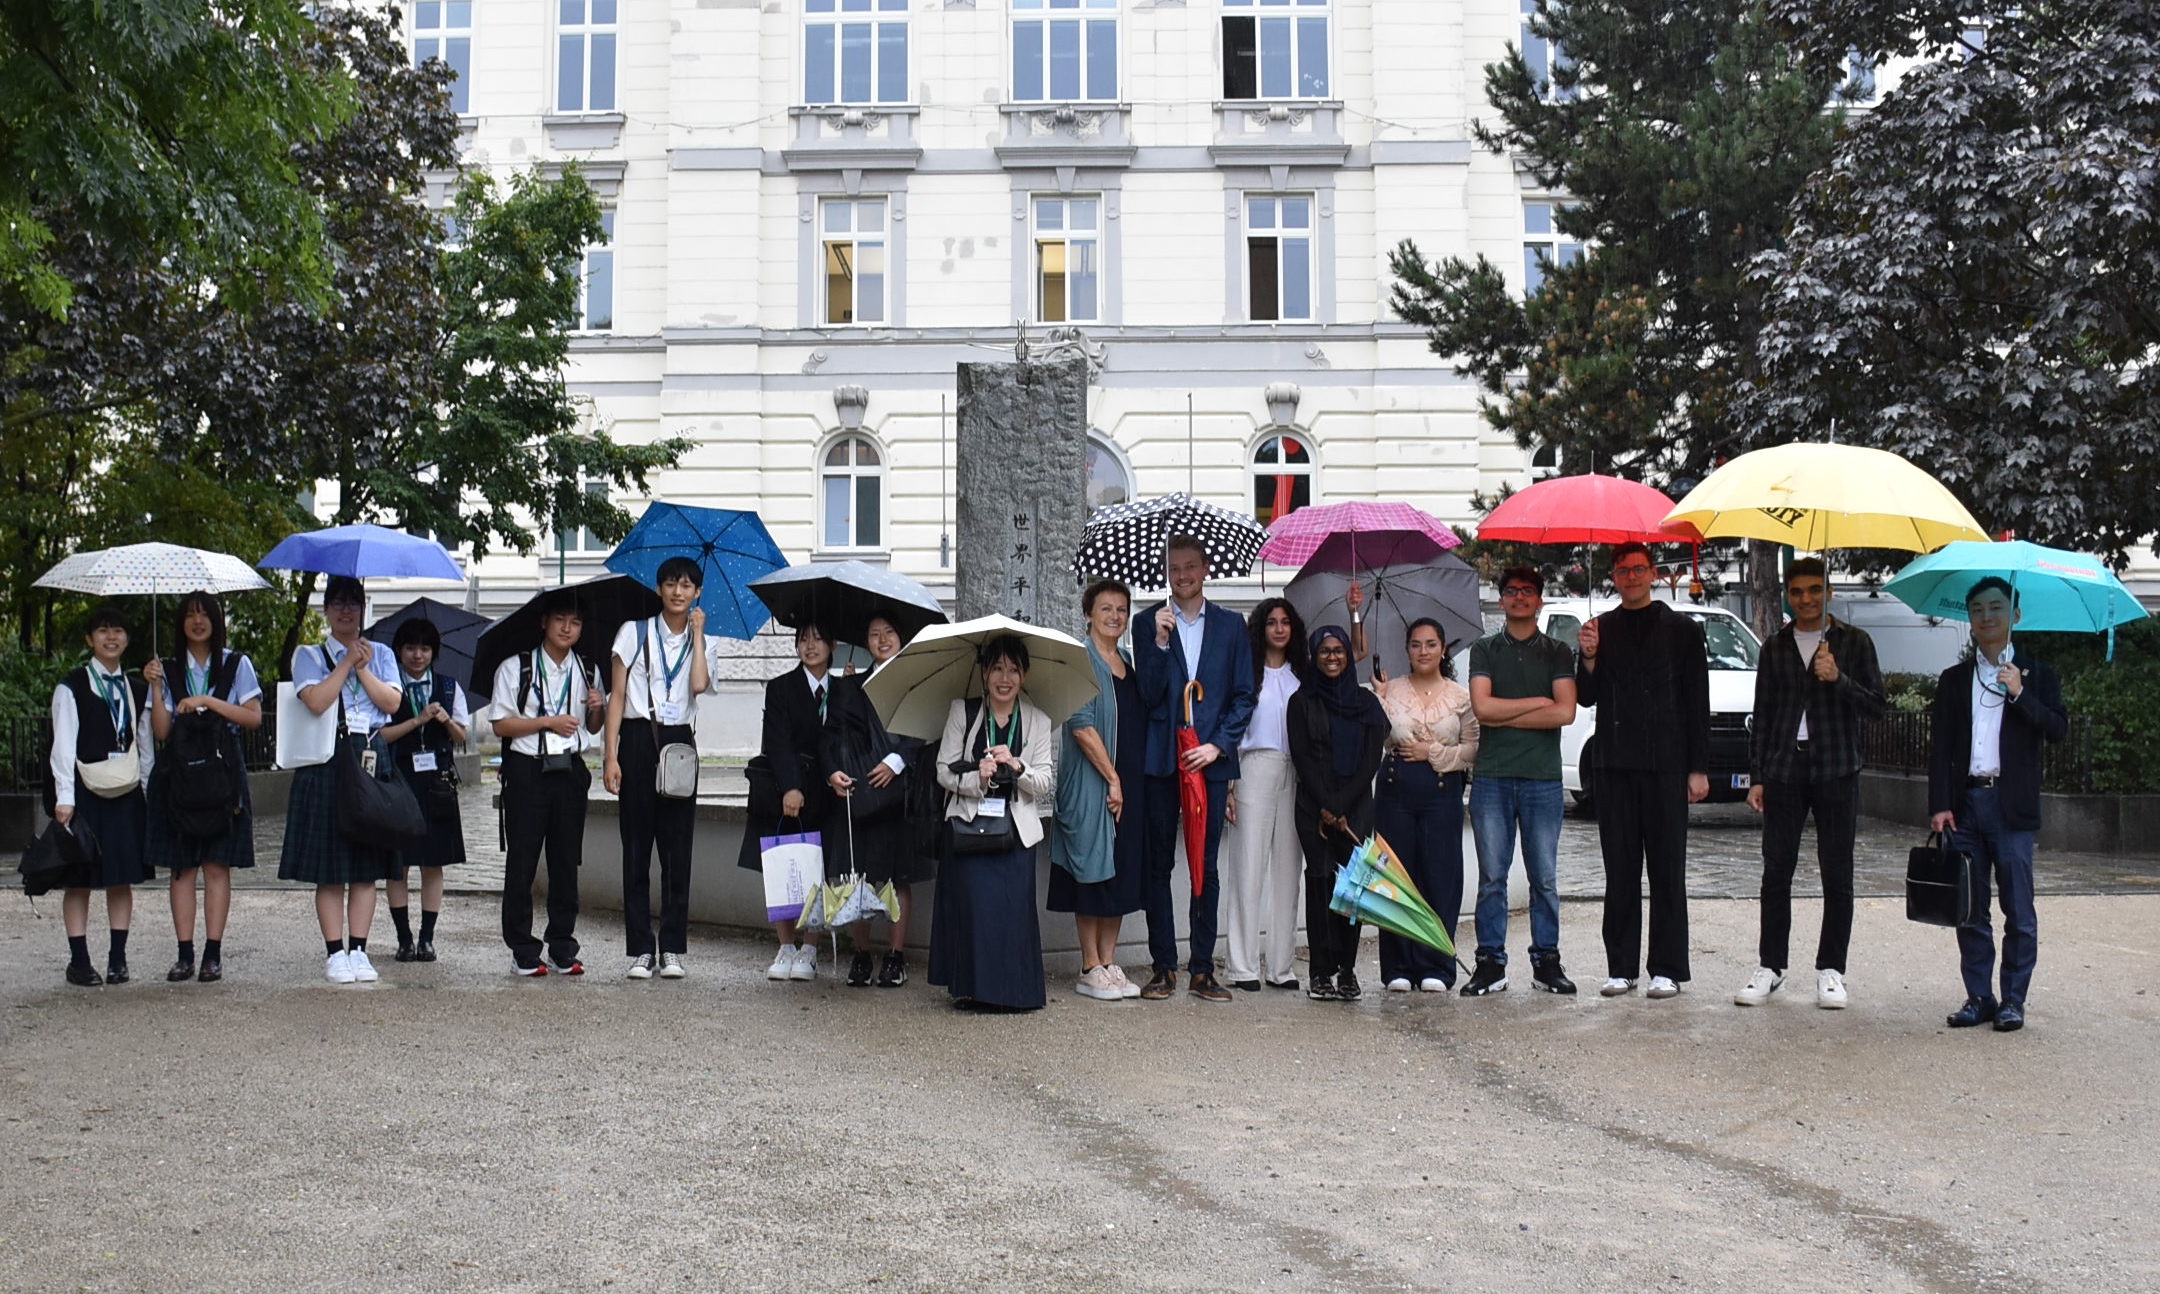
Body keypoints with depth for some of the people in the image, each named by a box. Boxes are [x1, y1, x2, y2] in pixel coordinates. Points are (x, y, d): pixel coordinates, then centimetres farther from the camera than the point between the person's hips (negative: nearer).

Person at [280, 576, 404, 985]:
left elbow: (393, 702, 1)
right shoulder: (310, 656, 7)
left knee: (368, 864, 3)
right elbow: (316, 701, -11)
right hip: (326, 763, -2)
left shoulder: (380, 654, 15)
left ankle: (358, 950, 9)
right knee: (329, 866, -2)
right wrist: (347, 662, -6)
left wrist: (362, 668, -6)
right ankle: (335, 953, 4)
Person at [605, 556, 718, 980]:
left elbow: (699, 685, -10)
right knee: (637, 847, -1)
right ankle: (639, 950, 3)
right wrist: (611, 755, -6)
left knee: (677, 846, 0)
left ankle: (673, 949, 5)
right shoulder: (634, 633, 7)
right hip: (638, 740, -1)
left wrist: (697, 633, -2)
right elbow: (617, 695, 3)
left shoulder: (703, 644, 12)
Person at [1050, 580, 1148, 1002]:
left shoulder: (1128, 663, 15)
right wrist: (1112, 778, -16)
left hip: (1128, 782, 7)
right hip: (1091, 784, -7)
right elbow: (1081, 725, -15)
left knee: (1124, 871, 8)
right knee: (1094, 870, -4)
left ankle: (1109, 963, 15)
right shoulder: (1081, 658, -7)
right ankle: (1090, 970, 3)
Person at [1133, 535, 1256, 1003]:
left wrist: (1217, 746, -5)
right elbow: (1148, 696, -3)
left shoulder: (1230, 625, 8)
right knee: (1159, 864, 2)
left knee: (1207, 866, 4)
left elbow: (1243, 696, 7)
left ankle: (1202, 968, 11)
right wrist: (1160, 641, -14)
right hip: (1161, 759, -1)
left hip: (1210, 758, 1)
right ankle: (1163, 966, 9)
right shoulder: (1149, 622, 5)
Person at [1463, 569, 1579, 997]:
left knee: (1544, 877, 2)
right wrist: (1538, 702, -3)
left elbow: (1566, 713, -5)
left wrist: (1504, 717, -6)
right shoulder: (1485, 649, 11)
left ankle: (1546, 961, 10)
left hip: (1543, 777, 0)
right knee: (1491, 876, -1)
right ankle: (1491, 963, 4)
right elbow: (1482, 706, -4)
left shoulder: (1557, 652, 10)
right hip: (1492, 777, 0)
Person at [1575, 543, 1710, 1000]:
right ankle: (1621, 968, 11)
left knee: (1667, 870, 0)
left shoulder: (1681, 629, 5)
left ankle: (1666, 970, 5)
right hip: (1613, 765, 2)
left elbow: (1697, 702, 4)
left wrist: (1698, 768, -2)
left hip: (1665, 766, -2)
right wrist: (1589, 659, -10)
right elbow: (1586, 697, 9)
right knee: (1619, 871, 5)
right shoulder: (1601, 628, 12)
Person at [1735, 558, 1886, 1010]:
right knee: (1776, 871, 1)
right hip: (1784, 770, 2)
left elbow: (1875, 704, 0)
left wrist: (1839, 679, -18)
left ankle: (1830, 970, 9)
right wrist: (1756, 776, 7)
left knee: (1837, 875, 1)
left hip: (1836, 770, -2)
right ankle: (1770, 966, 9)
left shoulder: (1854, 642, 5)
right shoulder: (1775, 647, 12)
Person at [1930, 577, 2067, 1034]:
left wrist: (2020, 694, -17)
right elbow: (1941, 747, 9)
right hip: (1965, 802, 3)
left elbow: (2058, 730, -5)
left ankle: (2013, 1000, 6)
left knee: (2018, 909, -2)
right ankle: (1978, 997, 13)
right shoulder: (1954, 680, 14)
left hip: (2012, 806, -3)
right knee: (1969, 908, 5)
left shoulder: (2035, 675, 8)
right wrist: (1939, 804, -1)